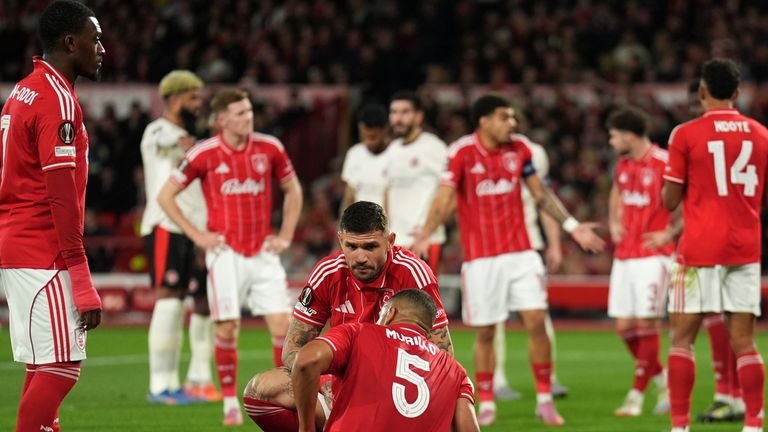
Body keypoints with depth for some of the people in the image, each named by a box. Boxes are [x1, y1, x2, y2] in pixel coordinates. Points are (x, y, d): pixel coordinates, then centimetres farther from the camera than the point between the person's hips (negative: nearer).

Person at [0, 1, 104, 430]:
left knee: (46, 369, 12)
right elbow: (61, 196, -19)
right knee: (61, 367, -10)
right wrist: (83, 281, -19)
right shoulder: (57, 99, -13)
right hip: (43, 256, -10)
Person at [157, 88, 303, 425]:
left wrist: (286, 235, 9)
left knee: (282, 325, -5)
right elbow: (165, 195, 2)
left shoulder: (269, 148, 2)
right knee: (227, 329, -4)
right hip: (226, 253, -2)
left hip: (263, 252, 2)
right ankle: (230, 402, 8)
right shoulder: (204, 154, -6)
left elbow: (293, 190, 18)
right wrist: (195, 234, -2)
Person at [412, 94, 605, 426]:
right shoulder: (462, 153, -8)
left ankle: (545, 399, 6)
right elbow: (444, 200, -13)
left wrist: (572, 226, 12)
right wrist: (424, 236, -27)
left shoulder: (519, 150, 4)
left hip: (520, 252, 3)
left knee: (536, 321, -5)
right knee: (485, 332, 2)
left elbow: (541, 195, 14)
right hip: (481, 258, -3)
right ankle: (486, 404, 14)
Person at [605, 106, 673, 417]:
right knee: (624, 326, 4)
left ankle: (636, 396, -3)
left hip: (653, 255, -8)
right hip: (624, 256, 8)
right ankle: (662, 380, 21)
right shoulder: (623, 165, 11)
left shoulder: (663, 164, -12)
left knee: (647, 324, -7)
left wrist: (669, 234, -13)